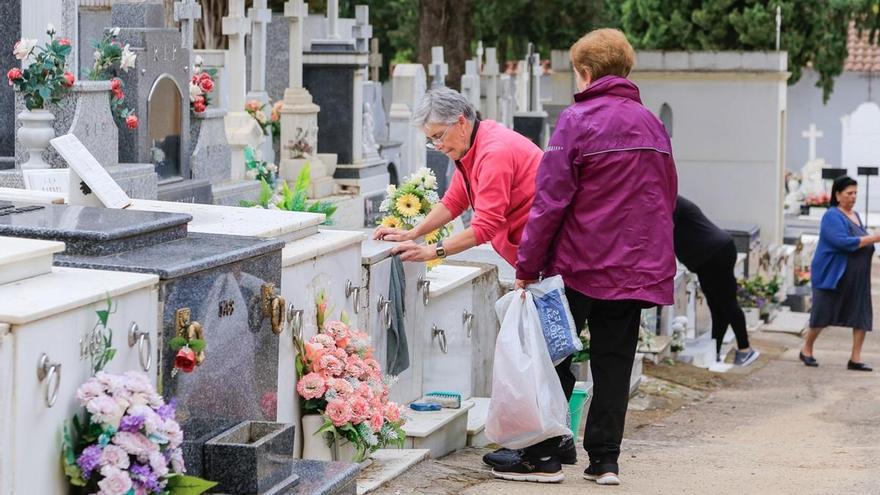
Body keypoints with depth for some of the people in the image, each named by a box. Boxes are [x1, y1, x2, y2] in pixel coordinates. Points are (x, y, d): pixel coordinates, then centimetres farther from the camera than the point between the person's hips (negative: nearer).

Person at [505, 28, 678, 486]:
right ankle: (604, 459, 8)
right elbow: (667, 198, 17)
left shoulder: (577, 120, -9)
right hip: (636, 270, 5)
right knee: (614, 364, 9)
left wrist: (527, 267, -8)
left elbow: (550, 201, -13)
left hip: (580, 266, -5)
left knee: (554, 359, 5)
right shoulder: (652, 124, 10)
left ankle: (543, 456, 6)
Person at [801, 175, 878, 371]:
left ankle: (855, 358, 4)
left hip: (857, 279, 7)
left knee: (862, 316, 0)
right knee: (822, 315, 3)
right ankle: (806, 350, 22)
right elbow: (843, 242, -25)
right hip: (833, 276, -7)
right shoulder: (832, 216, -12)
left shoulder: (855, 215, 14)